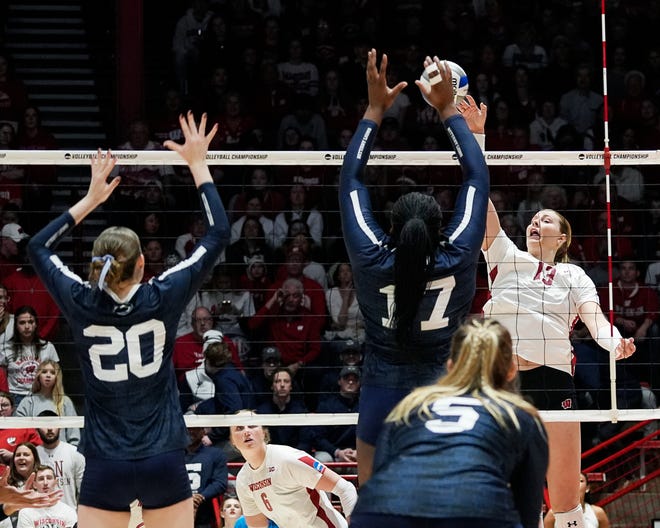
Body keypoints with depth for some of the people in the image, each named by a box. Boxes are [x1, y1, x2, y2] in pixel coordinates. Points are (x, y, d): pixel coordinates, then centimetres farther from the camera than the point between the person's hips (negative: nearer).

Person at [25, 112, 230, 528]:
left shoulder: (82, 305, -5)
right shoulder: (162, 299, -8)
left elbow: (39, 246, 15)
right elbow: (219, 234, 3)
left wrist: (92, 198, 19)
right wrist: (198, 164, 10)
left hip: (105, 466, 0)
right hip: (164, 462, 0)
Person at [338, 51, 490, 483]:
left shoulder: (372, 263, -12)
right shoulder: (458, 262, -13)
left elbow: (351, 180, 1)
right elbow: (478, 178, -1)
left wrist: (375, 110, 6)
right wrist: (448, 109, 6)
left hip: (381, 406, 0)